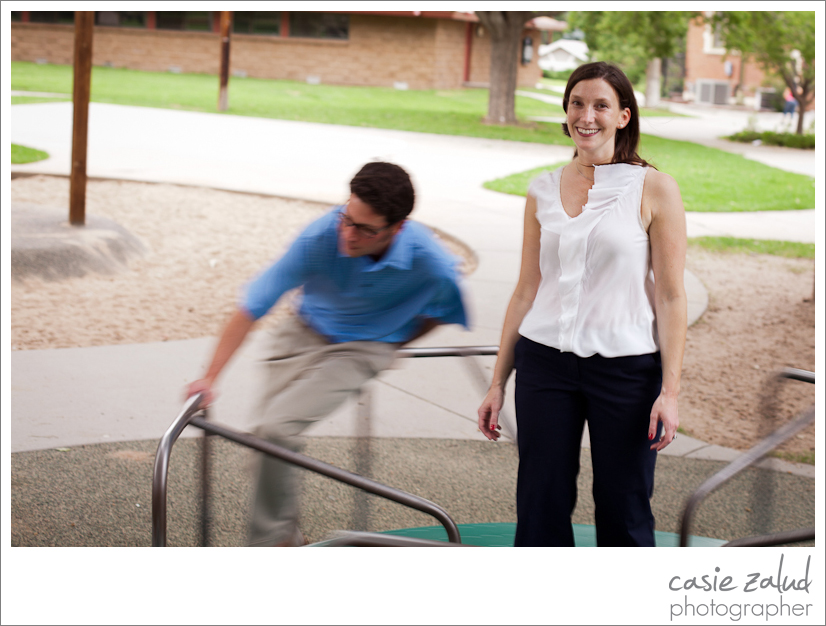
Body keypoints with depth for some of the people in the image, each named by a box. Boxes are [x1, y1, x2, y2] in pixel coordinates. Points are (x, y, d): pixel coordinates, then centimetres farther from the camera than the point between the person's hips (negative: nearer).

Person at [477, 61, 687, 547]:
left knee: (623, 511, 4)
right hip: (545, 361, 3)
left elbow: (671, 296, -5)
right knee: (540, 506, 5)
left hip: (626, 366, -3)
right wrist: (498, 382, 10)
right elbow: (526, 292, 11)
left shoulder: (654, 189, -3)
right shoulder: (543, 191, 8)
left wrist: (670, 389, -11)